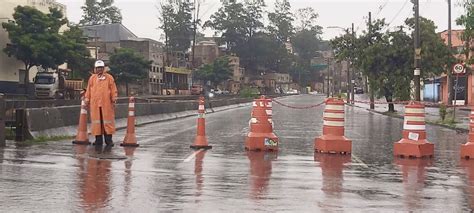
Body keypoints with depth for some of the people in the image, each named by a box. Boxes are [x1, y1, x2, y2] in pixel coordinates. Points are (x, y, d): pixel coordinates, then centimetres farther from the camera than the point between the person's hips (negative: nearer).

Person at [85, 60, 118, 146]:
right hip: (95, 103, 2)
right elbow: (88, 90, 15)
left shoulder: (109, 77, 6)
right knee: (96, 120, 3)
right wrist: (87, 99, 11)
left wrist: (114, 99, -2)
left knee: (107, 120, -1)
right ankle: (98, 139, 9)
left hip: (106, 103, -2)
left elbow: (113, 89, 4)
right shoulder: (92, 78, 12)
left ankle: (108, 139, 4)